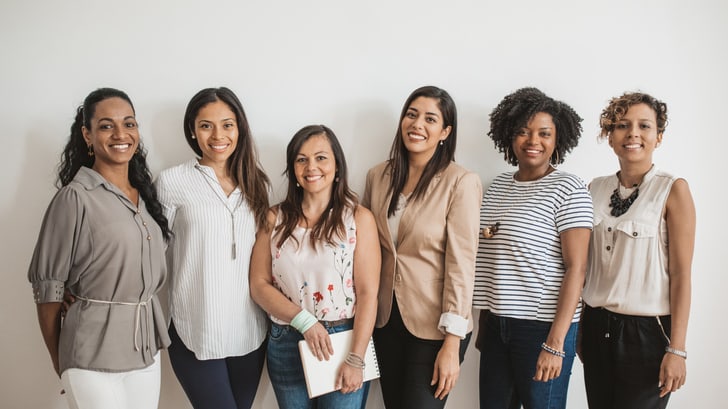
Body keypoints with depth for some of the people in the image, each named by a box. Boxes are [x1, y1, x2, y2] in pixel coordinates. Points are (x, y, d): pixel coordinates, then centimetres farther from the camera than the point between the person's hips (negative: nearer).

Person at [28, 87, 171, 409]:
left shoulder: (146, 193, 8)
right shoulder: (75, 197, -12)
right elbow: (48, 286, -8)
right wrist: (61, 366, -1)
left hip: (146, 347, 6)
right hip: (94, 357, -6)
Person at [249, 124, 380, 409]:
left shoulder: (359, 218, -4)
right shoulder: (276, 219, 3)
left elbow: (367, 294, -8)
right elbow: (259, 284, -1)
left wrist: (355, 359, -14)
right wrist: (304, 320, -14)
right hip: (286, 345, 2)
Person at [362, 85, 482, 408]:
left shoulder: (461, 182, -13)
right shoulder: (378, 176, 2)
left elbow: (461, 264, -15)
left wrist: (452, 345, -17)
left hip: (435, 328, -5)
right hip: (386, 321, 5)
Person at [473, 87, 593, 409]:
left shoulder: (568, 189, -7)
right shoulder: (498, 185, 9)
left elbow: (576, 268, -12)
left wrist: (555, 344, -17)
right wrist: (483, 324, 11)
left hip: (543, 326, -5)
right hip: (496, 323, 5)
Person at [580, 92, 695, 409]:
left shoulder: (672, 190, -8)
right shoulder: (596, 189, 5)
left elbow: (681, 274, -10)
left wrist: (677, 349, -12)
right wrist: (579, 324, 12)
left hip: (647, 331, -4)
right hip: (597, 326, 4)